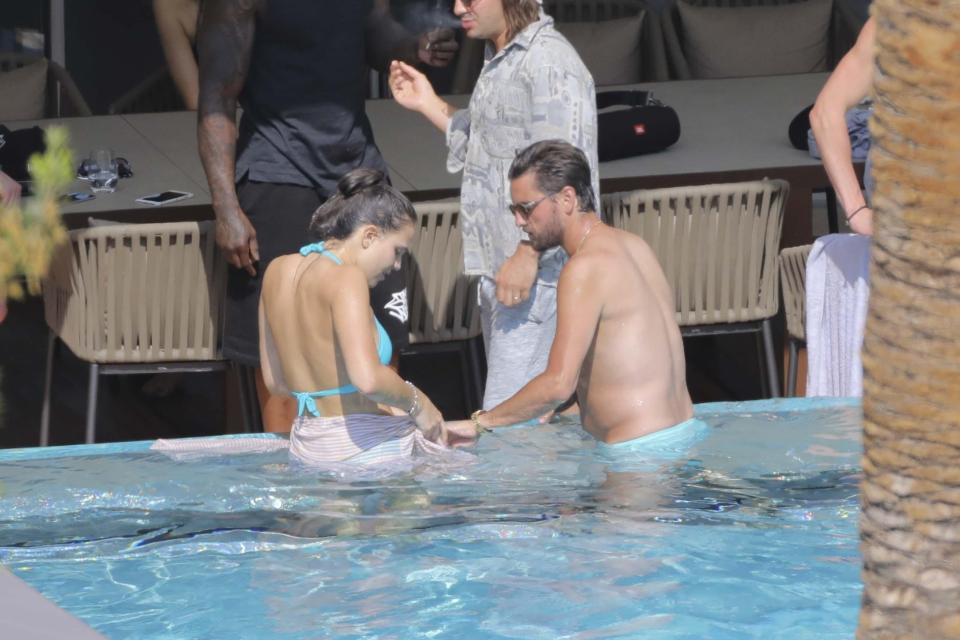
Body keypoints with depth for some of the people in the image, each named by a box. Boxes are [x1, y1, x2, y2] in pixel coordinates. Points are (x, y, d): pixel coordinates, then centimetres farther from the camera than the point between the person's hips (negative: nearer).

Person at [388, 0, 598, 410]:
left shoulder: (548, 61, -15)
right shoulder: (500, 61, 17)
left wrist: (528, 254, -23)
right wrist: (429, 106, 19)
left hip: (537, 269, -10)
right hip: (498, 267, 10)